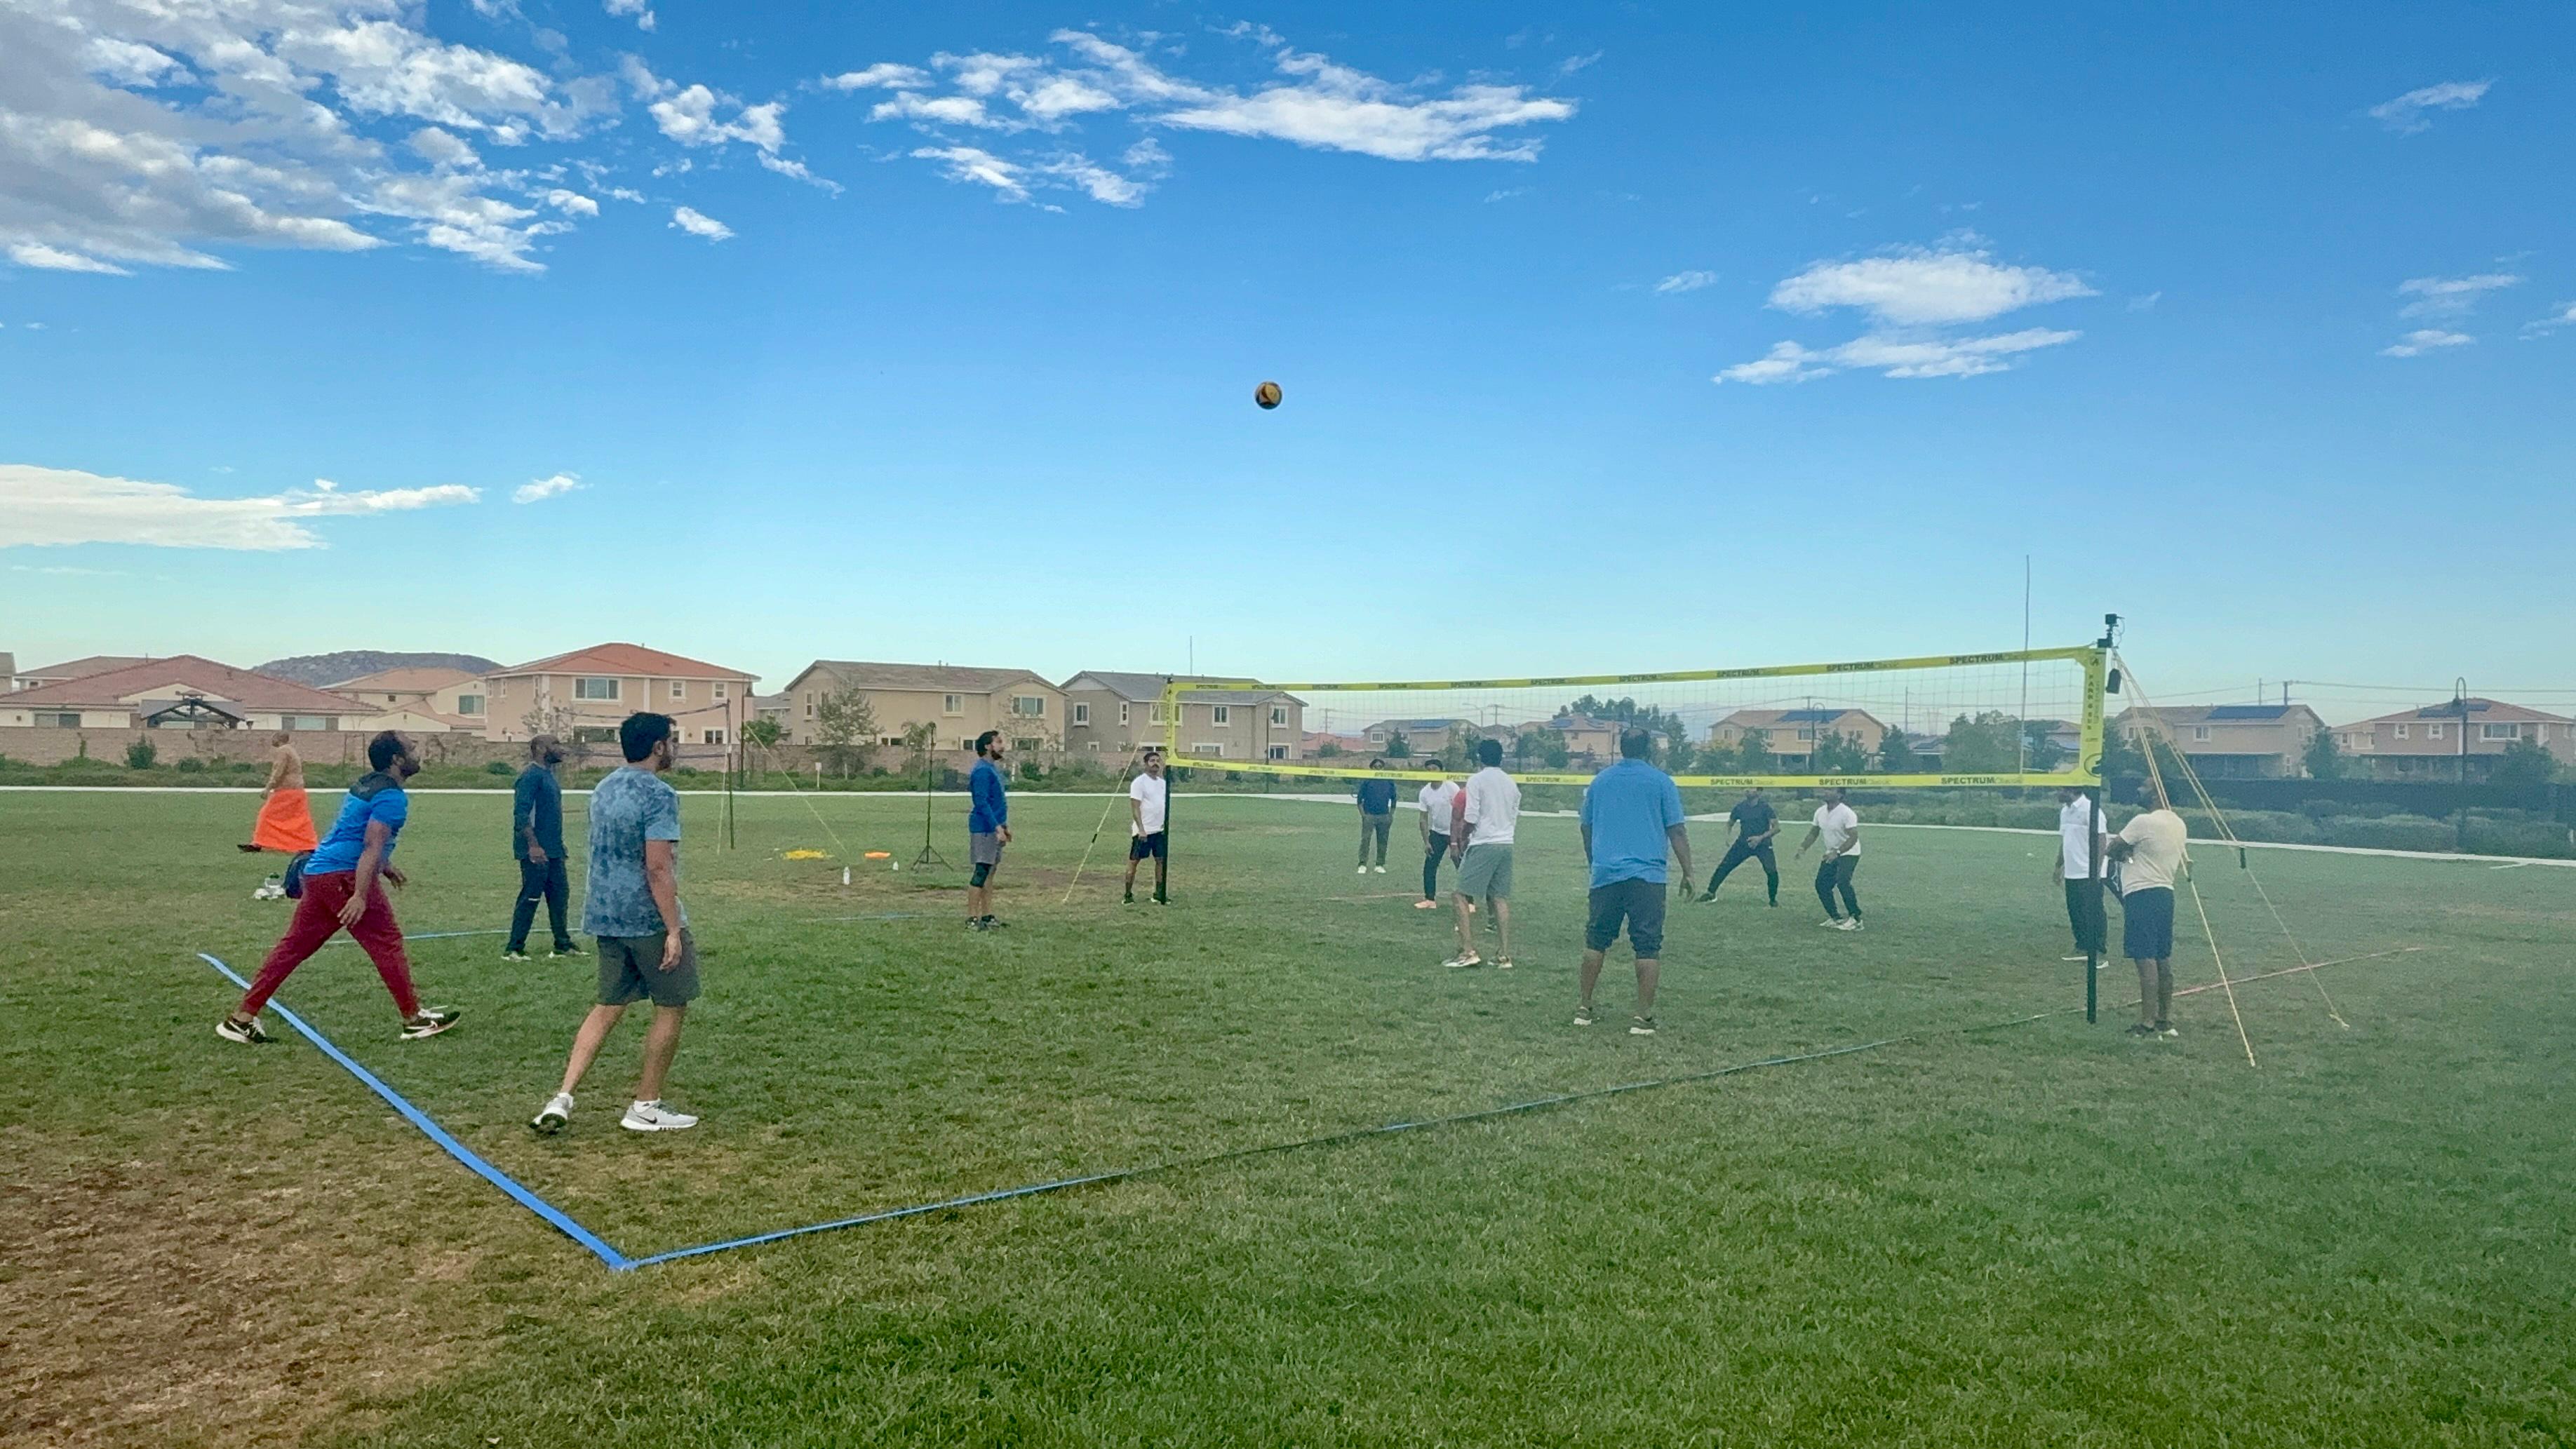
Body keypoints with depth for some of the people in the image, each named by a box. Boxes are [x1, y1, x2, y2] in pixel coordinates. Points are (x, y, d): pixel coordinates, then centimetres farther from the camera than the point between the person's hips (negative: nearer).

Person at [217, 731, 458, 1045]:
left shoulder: (368, 784, 18)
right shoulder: (392, 796, -13)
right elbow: (371, 847, -21)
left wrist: (384, 865, 39)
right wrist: (360, 895, -26)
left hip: (317, 874, 10)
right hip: (344, 876, -10)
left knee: (293, 947, 11)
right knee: (387, 943, -2)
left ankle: (242, 1018, 13)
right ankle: (415, 1019, 3)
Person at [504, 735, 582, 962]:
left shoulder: (548, 775, 17)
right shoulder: (531, 776, -13)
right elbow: (521, 812, -20)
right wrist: (533, 845, -26)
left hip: (553, 851, 9)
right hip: (536, 852, -9)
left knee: (559, 896, 11)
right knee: (530, 899, -4)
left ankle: (563, 945, 19)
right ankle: (514, 950, 3)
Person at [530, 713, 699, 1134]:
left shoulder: (604, 789, 12)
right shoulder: (659, 794, -16)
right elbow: (658, 867, -22)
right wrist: (674, 929, -20)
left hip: (605, 914, 8)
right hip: (648, 918, -8)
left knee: (608, 1007, 15)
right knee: (672, 1008, 6)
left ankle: (562, 1098, 6)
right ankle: (645, 1107, 12)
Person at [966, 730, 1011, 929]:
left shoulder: (993, 769, 17)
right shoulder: (982, 771, -14)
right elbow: (981, 803, -21)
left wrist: (1004, 826, 22)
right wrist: (997, 827, -23)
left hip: (994, 828, 10)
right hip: (984, 829, -10)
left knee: (989, 872, 11)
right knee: (981, 872, -8)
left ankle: (987, 917, 16)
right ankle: (972, 918, -5)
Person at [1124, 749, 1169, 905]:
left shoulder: (1163, 783, 12)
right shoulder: (1139, 782, -9)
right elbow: (1135, 808, -15)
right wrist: (1141, 830, -21)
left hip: (1160, 830, 7)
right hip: (1143, 831, -7)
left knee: (1162, 860, 7)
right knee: (1134, 861, 0)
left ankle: (1159, 894, 15)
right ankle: (1128, 895, 7)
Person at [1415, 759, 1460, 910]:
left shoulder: (1452, 787, -15)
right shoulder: (1425, 793, -2)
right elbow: (1424, 819, 3)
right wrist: (1426, 842, -1)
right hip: (1437, 833, 4)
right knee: (1429, 867, 0)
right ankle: (1430, 900, 10)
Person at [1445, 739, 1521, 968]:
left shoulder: (1476, 780, -6)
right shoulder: (1511, 783, 13)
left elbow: (1471, 819, -12)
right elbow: (1515, 819, 15)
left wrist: (1461, 838, 4)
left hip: (1483, 844, -6)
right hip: (1506, 845, 6)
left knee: (1463, 896, -1)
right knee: (1501, 898, 9)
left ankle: (1468, 951, -9)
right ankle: (1504, 956, 7)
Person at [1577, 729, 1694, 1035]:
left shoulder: (1600, 780, 12)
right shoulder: (1661, 782, 1)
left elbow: (1586, 827, 19)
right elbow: (1677, 831, -1)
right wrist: (1687, 872, 5)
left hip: (1605, 873, 3)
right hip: (1647, 876, -3)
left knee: (1595, 941, 12)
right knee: (1648, 946, 1)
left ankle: (1584, 1009, 16)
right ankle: (1643, 1017, -1)